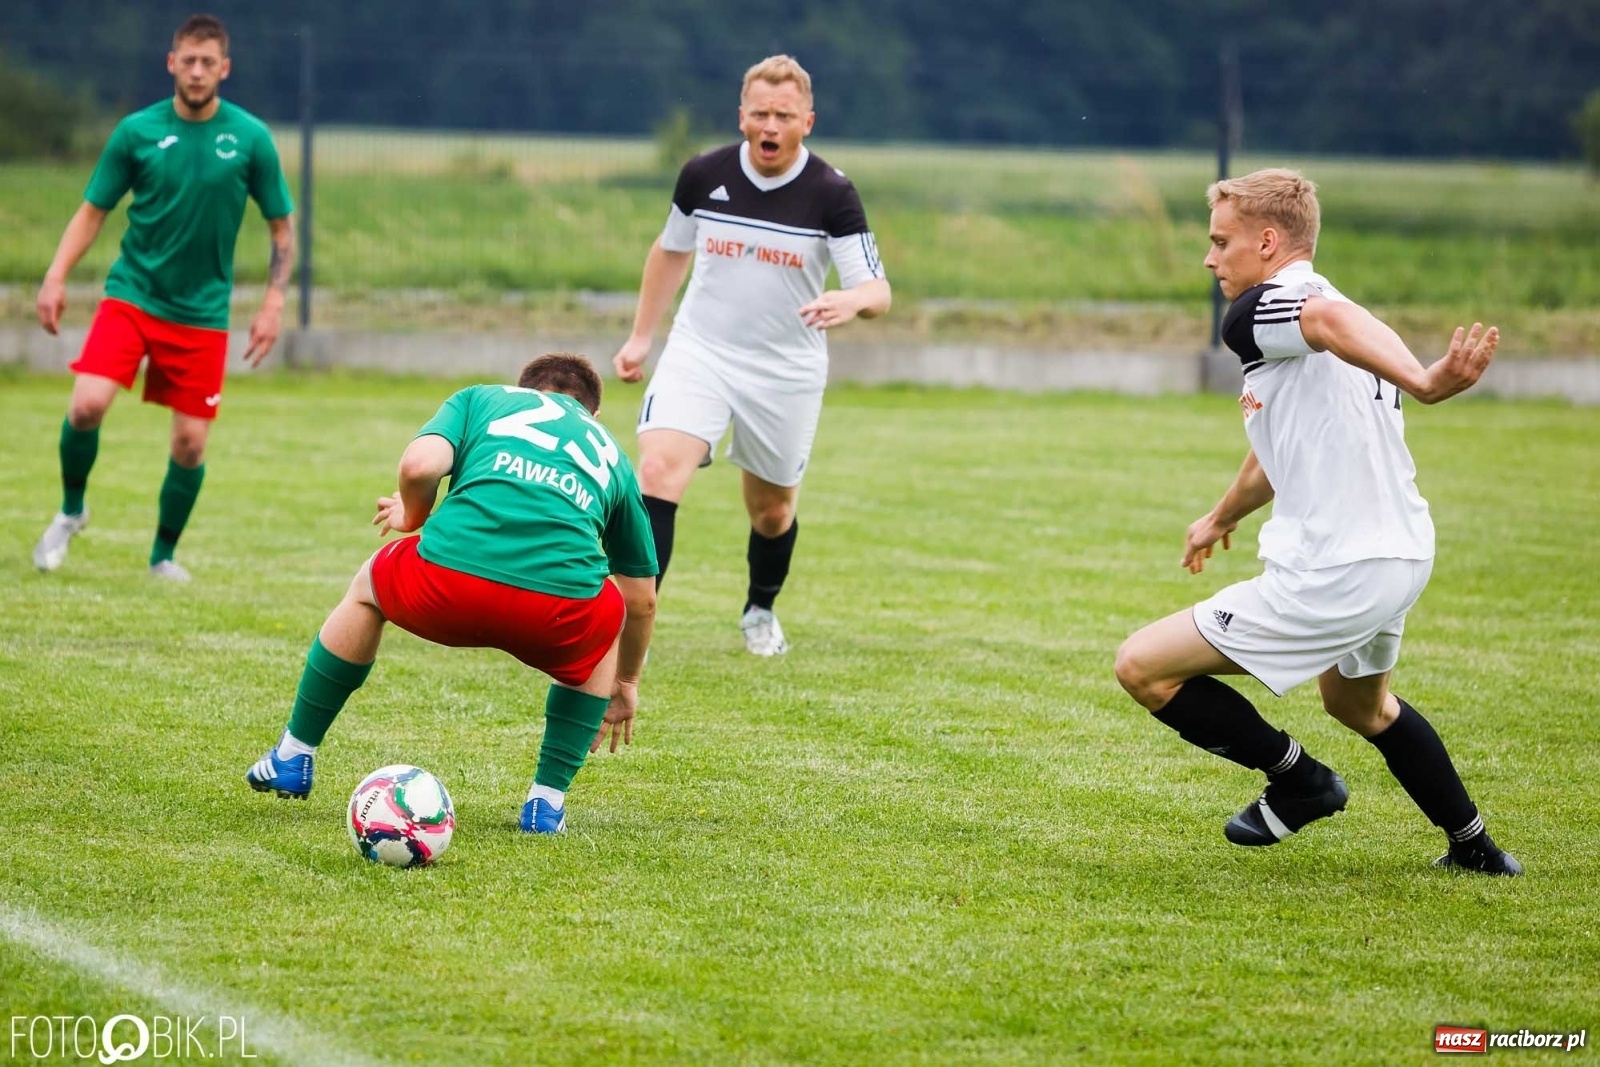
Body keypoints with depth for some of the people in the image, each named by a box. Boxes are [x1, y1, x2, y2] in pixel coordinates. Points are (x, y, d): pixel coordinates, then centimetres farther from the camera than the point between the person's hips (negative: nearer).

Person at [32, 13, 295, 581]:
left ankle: (164, 555, 20)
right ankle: (70, 511, 8)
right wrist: (56, 277, -8)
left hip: (202, 312, 0)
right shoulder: (136, 131, -2)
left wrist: (273, 304, -4)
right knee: (87, 405, -19)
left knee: (190, 442, -1)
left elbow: (282, 226, 5)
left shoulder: (250, 138, -3)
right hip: (131, 294, 0)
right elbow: (92, 211, 5)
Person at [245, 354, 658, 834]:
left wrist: (411, 515, 28)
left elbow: (419, 465, 5)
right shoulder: (610, 454, 33)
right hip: (562, 608, 0)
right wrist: (626, 685, 55)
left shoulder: (482, 398, 27)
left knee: (367, 589, 35)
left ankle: (292, 759, 40)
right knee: (609, 619, 37)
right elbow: (642, 598, 39)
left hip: (451, 578, 0)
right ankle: (547, 801, 27)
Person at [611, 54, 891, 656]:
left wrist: (851, 300, -40)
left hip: (787, 373, 0)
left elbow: (877, 291, -16)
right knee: (658, 471, -22)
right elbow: (670, 251, 13)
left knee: (771, 508, 14)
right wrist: (640, 336, 14)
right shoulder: (703, 176, -7)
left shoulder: (831, 195, -14)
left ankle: (760, 611, 44)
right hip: (698, 352, 0)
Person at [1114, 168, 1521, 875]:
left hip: (1332, 578, -10)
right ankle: (1474, 847, 42)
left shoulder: (1258, 312, -12)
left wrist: (1422, 383, -53)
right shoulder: (1311, 305, 19)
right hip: (1403, 557, 10)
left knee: (1143, 667, -6)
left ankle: (1297, 780, 6)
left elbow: (1334, 320, -36)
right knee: (1359, 704, 36)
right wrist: (1223, 516, 50)